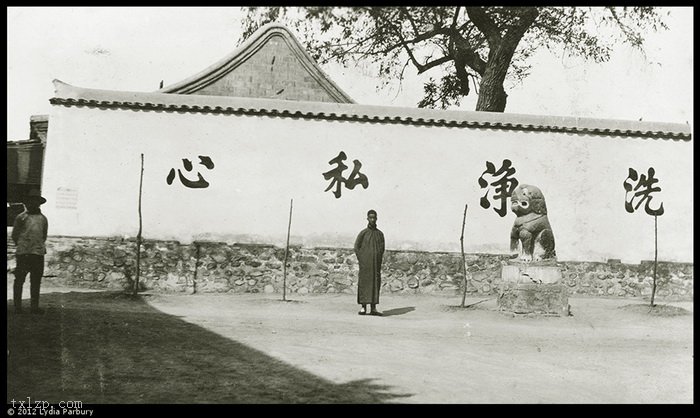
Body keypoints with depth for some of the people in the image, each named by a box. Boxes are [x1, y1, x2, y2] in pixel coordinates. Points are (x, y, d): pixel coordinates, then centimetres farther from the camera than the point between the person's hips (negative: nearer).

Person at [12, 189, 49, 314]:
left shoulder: (43, 219, 13)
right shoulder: (21, 217, 3)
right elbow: (14, 235, 8)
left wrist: (40, 246, 12)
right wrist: (21, 245, 8)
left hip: (38, 253, 3)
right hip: (23, 253, -3)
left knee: (36, 281, 5)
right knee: (19, 280, 0)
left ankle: (35, 306, 10)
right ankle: (17, 306, 6)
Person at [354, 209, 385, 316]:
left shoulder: (380, 234, 11)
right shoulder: (363, 233, 2)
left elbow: (382, 249, 15)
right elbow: (356, 247, 2)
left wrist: (378, 262, 4)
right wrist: (362, 261, -5)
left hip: (376, 264, 3)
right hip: (365, 265, -3)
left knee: (376, 284, 0)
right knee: (364, 284, -4)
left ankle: (373, 308, 4)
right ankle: (363, 307, 1)